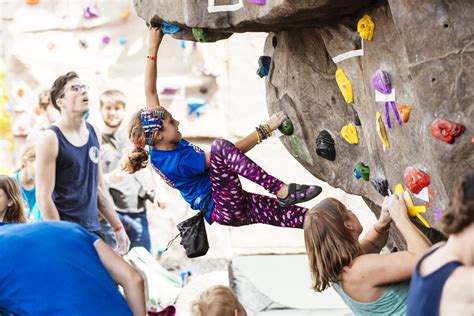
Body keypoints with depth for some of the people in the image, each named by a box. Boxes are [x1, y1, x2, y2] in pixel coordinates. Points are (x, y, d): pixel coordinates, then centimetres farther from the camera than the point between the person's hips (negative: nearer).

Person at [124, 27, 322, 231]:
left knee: (291, 214, -5)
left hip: (231, 208, 10)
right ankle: (282, 191, -33)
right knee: (220, 146, -31)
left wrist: (153, 47, 5)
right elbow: (234, 150, -22)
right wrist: (266, 129, -19)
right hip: (226, 209, -10)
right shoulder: (177, 162, -23)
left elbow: (150, 92, 6)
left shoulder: (157, 150, 2)